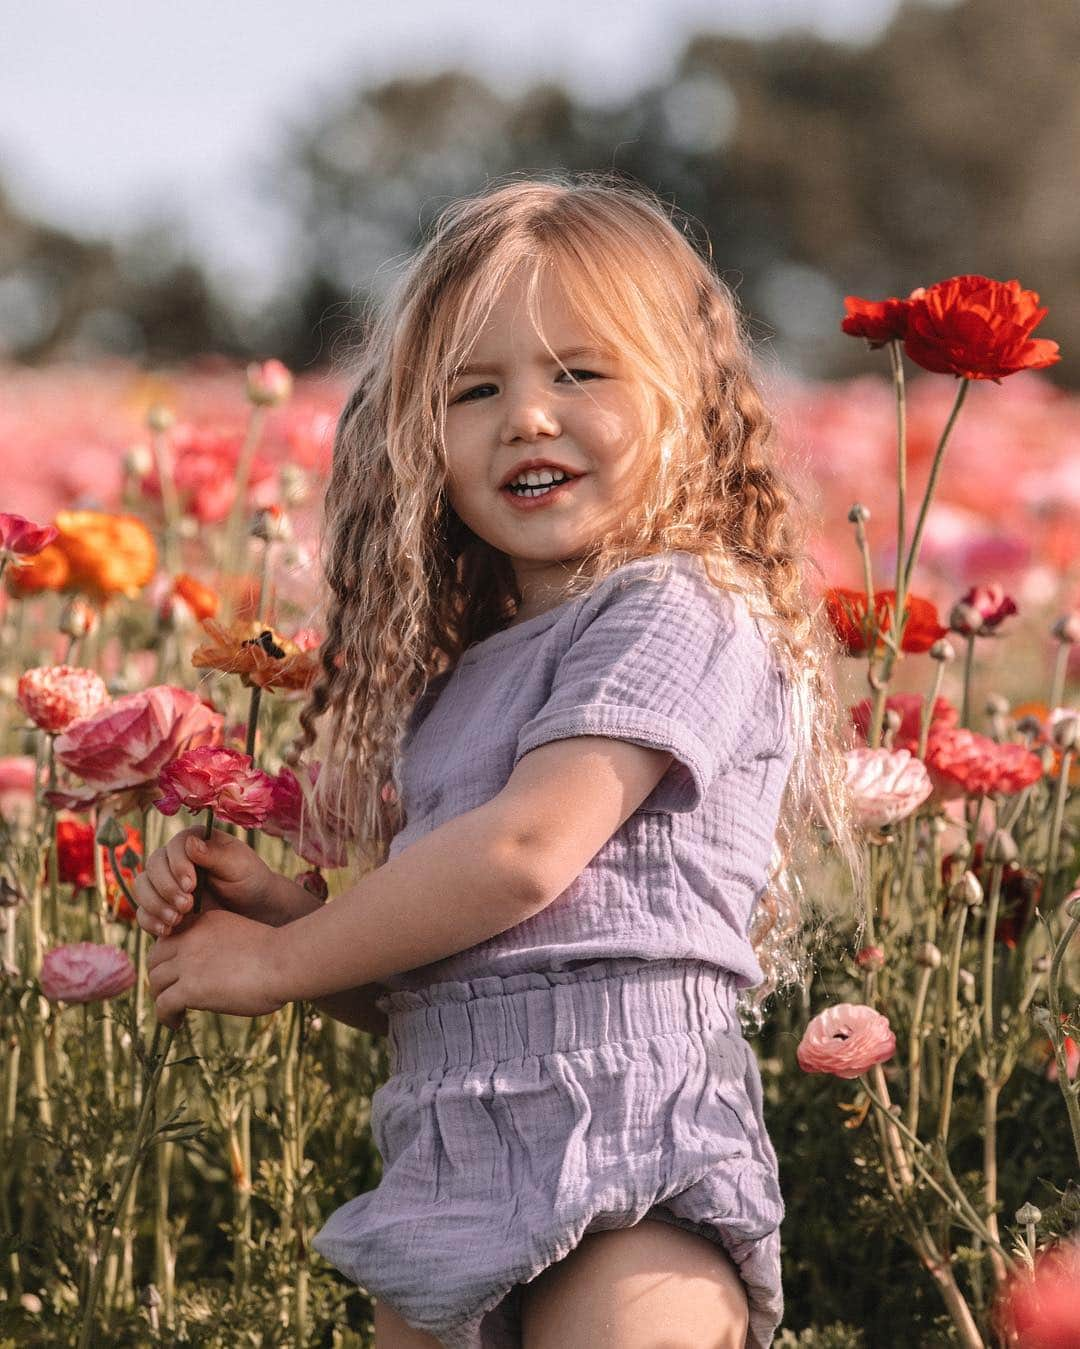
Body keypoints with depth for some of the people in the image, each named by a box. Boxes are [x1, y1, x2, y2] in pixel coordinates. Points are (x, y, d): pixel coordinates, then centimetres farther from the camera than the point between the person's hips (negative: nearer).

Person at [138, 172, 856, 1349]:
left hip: (627, 1167, -7)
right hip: (446, 1185, 7)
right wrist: (268, 903, 4)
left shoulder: (682, 612, -4)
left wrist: (280, 958, -5)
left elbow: (528, 850, -15)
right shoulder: (451, 678, 19)